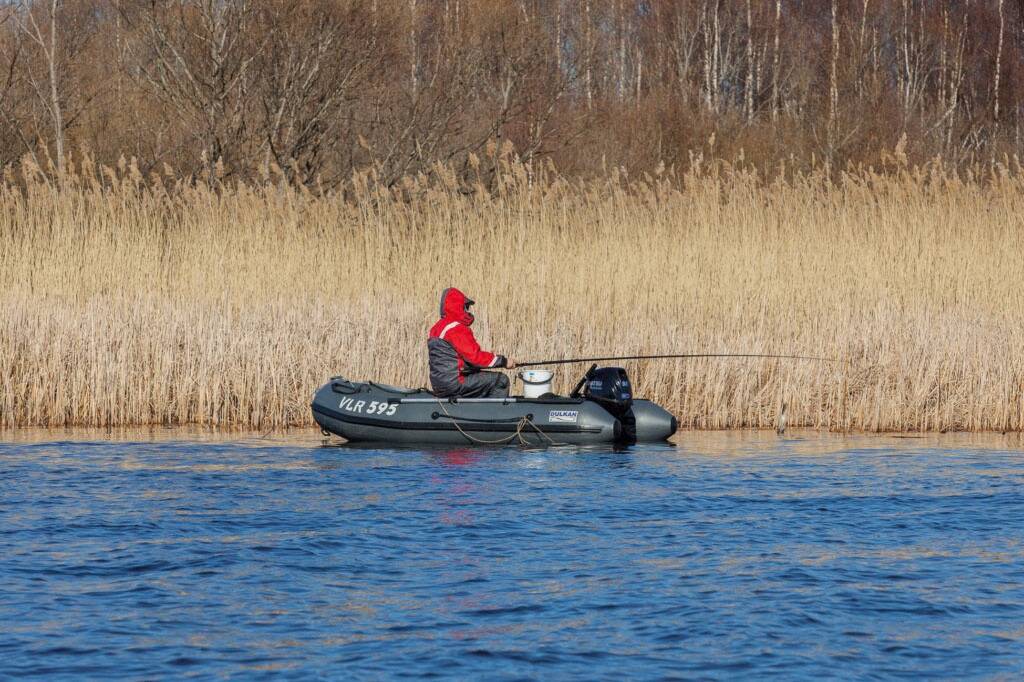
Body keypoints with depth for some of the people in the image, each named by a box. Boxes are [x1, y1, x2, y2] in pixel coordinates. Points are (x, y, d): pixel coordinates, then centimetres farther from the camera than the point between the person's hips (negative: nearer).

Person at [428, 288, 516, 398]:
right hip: (454, 383, -10)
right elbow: (475, 356, -20)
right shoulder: (457, 329, -15)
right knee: (501, 380, -6)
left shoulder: (437, 328, 16)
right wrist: (503, 361, -11)